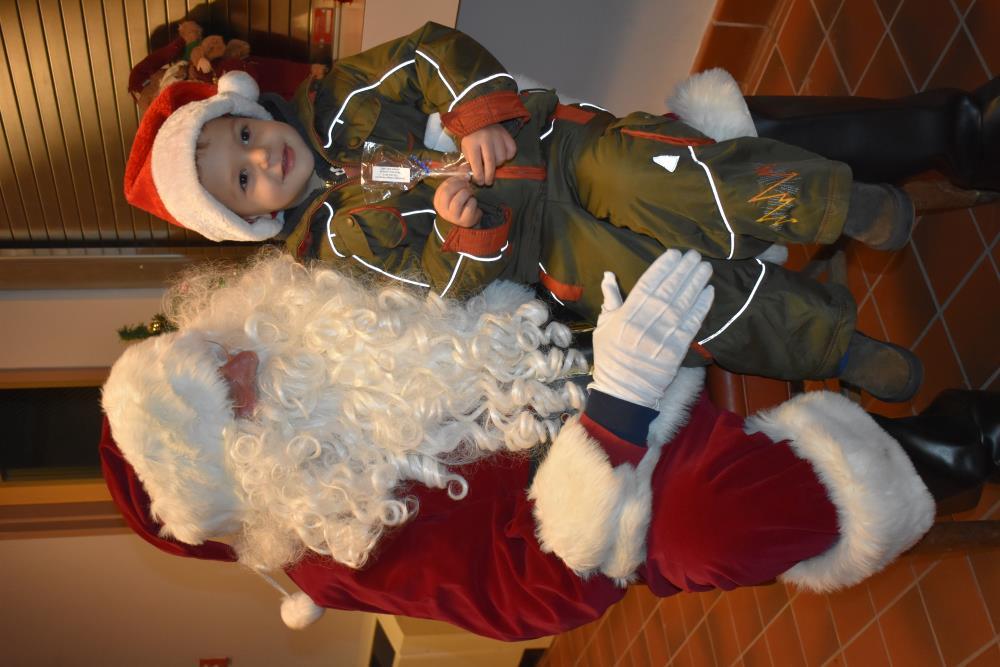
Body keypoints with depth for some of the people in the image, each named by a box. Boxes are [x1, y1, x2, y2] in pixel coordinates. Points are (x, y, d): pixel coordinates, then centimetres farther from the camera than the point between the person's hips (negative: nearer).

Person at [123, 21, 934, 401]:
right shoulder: (343, 241, -3)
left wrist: (484, 119, -19)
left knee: (667, 181, -25)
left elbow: (435, 53, -5)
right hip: (550, 246, -2)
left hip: (561, 148, 2)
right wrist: (463, 224, -27)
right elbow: (456, 278, -8)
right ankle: (834, 343, -3)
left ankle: (845, 207, -11)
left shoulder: (339, 103, 2)